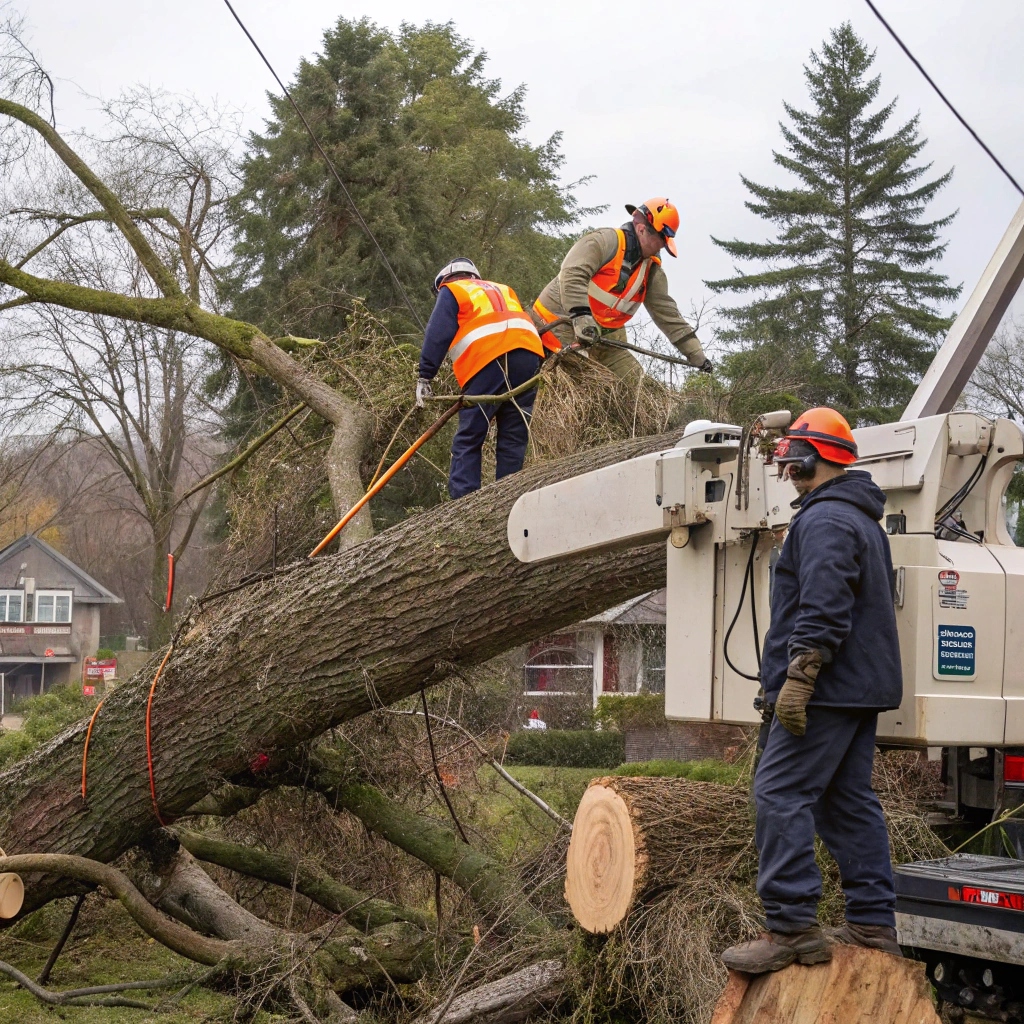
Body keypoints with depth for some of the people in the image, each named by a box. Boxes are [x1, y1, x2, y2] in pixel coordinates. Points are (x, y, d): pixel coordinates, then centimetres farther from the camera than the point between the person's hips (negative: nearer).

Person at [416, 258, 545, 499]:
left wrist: (424, 377, 2)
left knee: (467, 441, -4)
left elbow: (437, 335, 6)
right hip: (529, 355, 5)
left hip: (489, 362, -5)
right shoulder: (504, 290, 36)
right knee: (513, 440, 8)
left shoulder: (451, 291, 19)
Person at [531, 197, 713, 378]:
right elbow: (573, 275, -28)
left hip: (602, 335, 8)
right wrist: (582, 317, -39)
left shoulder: (652, 271, 8)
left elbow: (667, 313, 9)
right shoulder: (604, 241, -16)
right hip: (560, 322, -8)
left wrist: (696, 354, 4)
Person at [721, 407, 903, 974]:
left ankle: (792, 928, -14)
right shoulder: (864, 520, 21)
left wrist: (799, 676, -25)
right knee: (849, 801, 12)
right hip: (862, 690, 11)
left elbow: (824, 608, -23)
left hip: (827, 689, -11)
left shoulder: (824, 519, -13)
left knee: (781, 796, -11)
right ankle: (873, 924, 14)